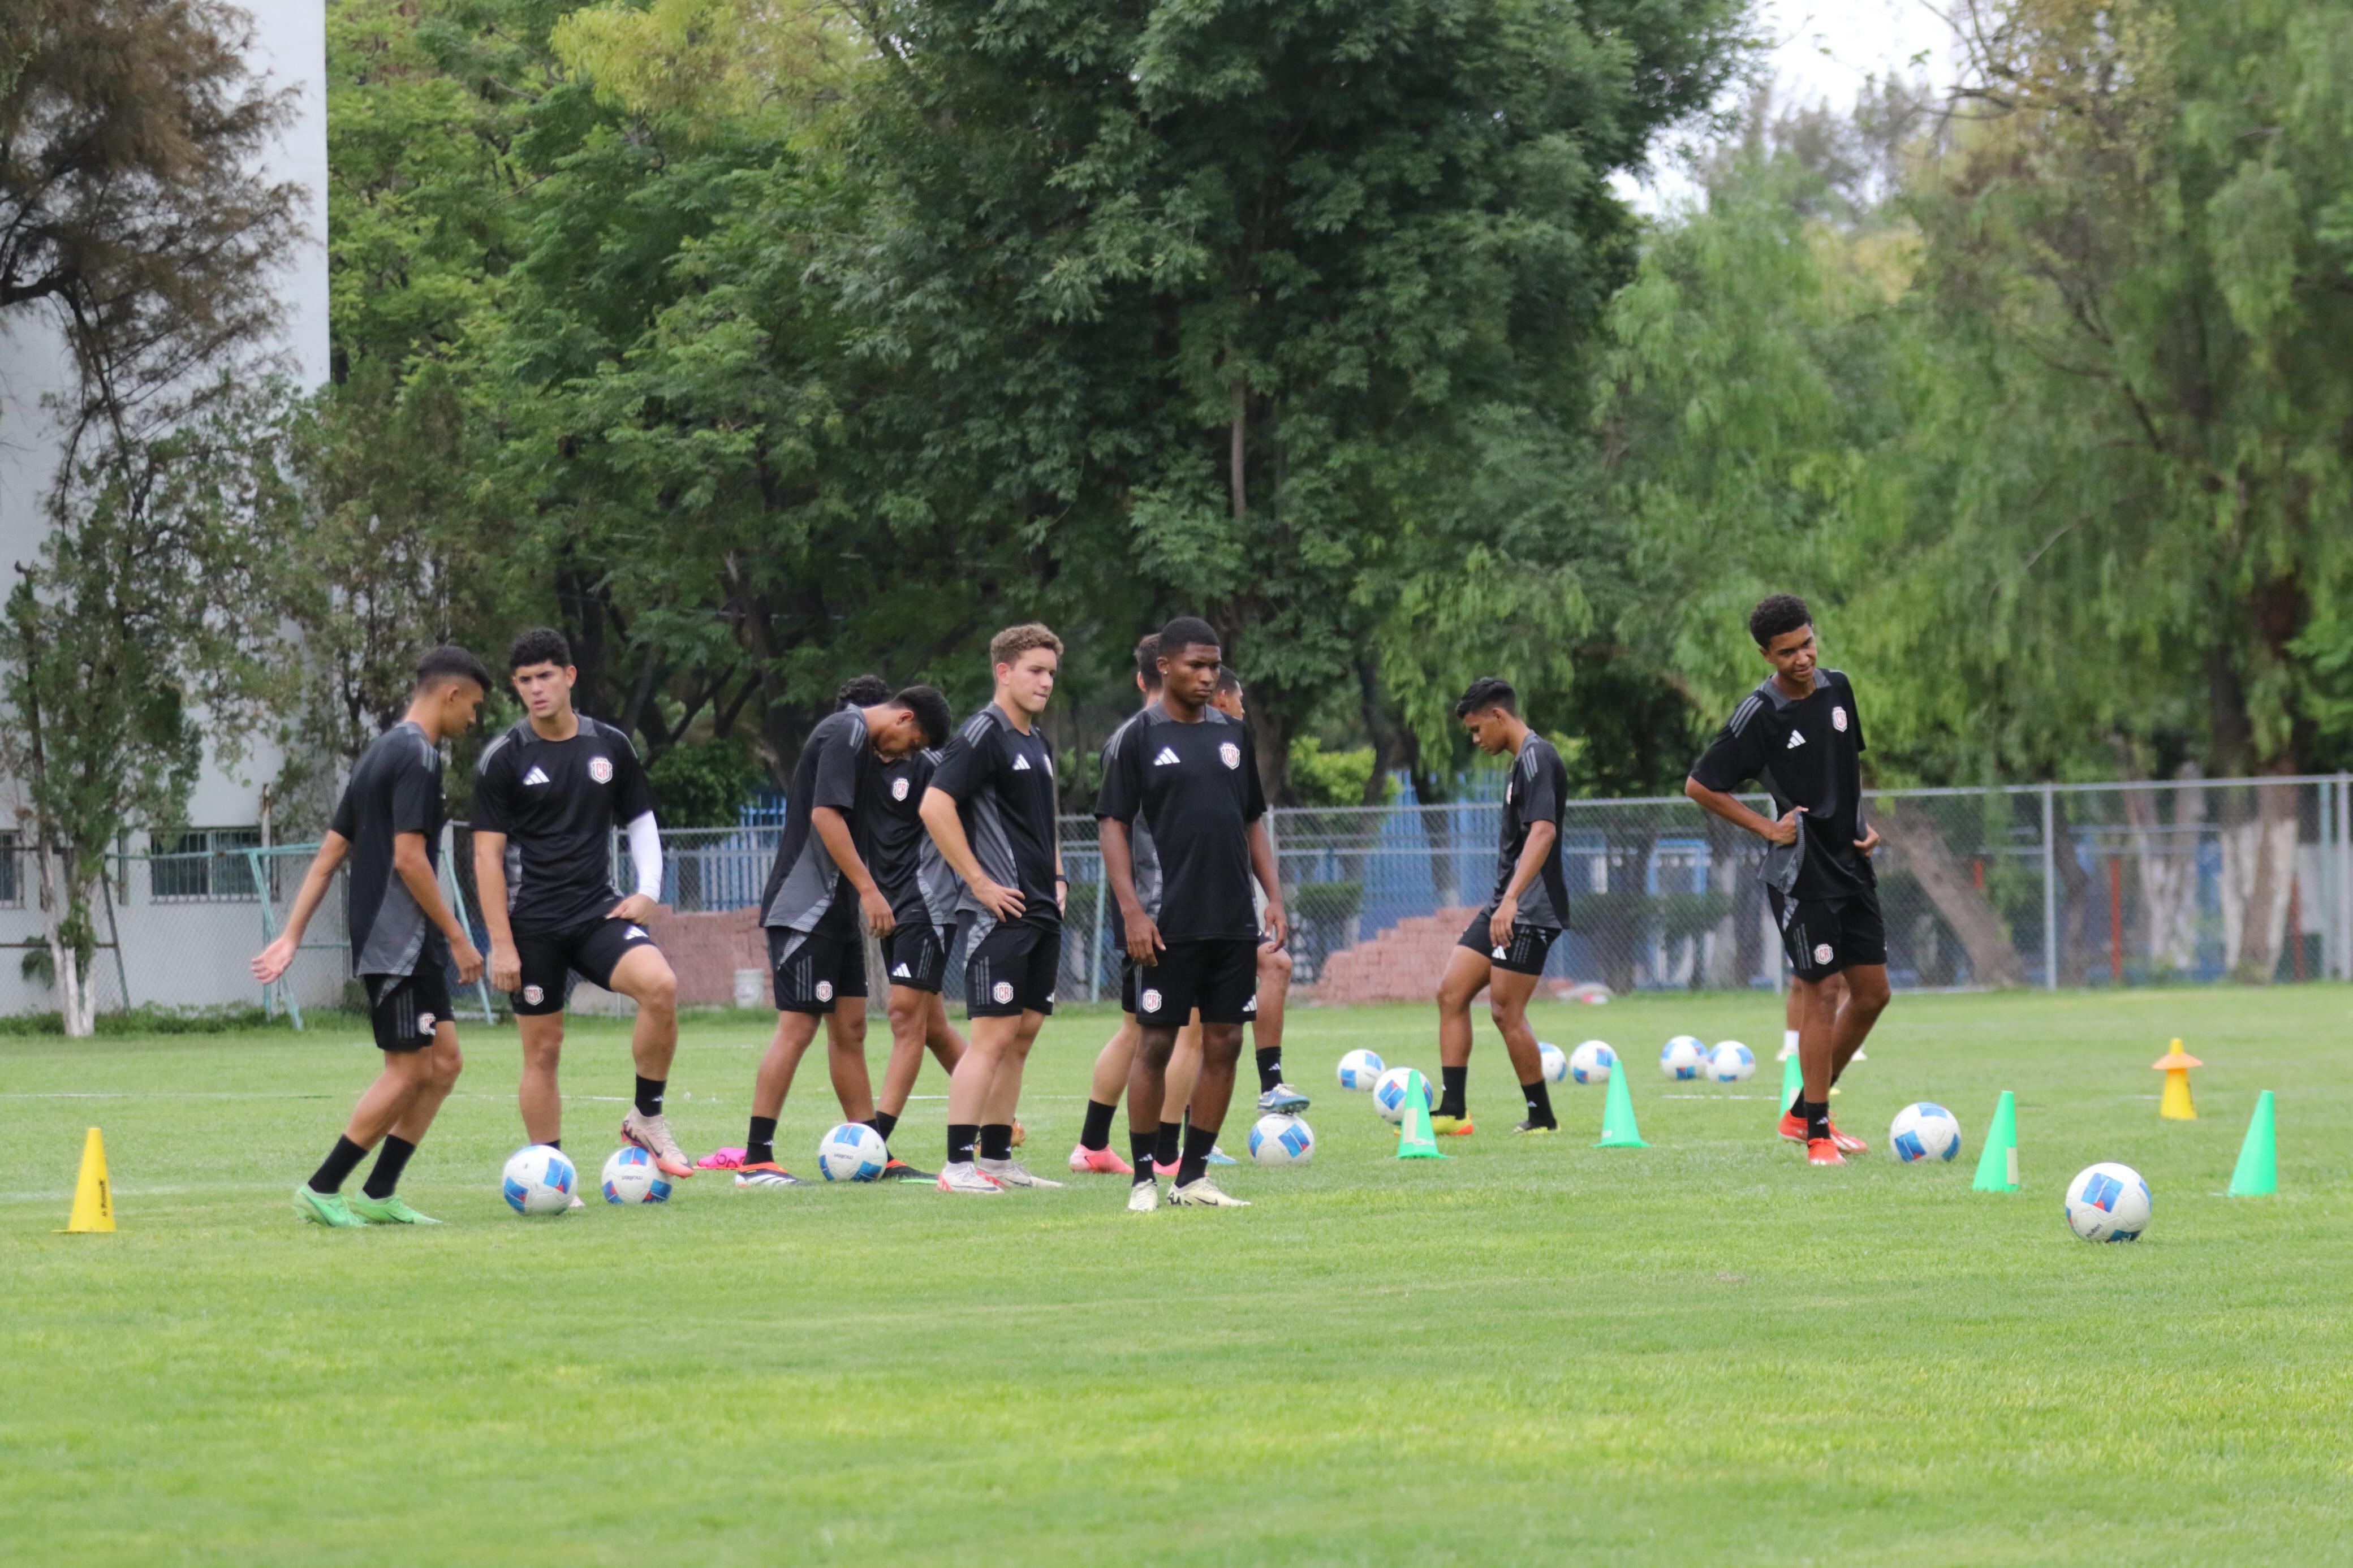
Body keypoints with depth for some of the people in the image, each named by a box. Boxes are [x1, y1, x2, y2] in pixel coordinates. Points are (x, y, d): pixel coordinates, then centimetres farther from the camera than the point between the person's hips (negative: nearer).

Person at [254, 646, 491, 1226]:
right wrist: (457, 937, -14)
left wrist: (292, 936, 16)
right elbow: (409, 859, -20)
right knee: (407, 1071, -7)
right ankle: (322, 1189, -3)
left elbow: (330, 853, 16)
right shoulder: (418, 757, -13)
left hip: (411, 946, 10)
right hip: (397, 943, -10)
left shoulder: (381, 753, 17)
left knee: (442, 1064, 9)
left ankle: (378, 1195, 10)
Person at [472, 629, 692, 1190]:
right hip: (532, 926, -2)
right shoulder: (504, 758, -3)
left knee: (660, 984, -23)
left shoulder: (610, 746, 7)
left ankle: (647, 1117, -6)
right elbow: (488, 854, -4)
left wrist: (648, 891, 1)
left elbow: (641, 822, 18)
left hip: (598, 911, 2)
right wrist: (501, 943, -10)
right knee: (542, 1048, 0)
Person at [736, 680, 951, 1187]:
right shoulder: (846, 734, -13)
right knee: (797, 1026, -11)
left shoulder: (858, 741, 18)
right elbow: (826, 815, -21)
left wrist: (863, 896, 19)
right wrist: (869, 889, -21)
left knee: (850, 1027, 11)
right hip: (806, 910, -10)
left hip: (836, 911, 10)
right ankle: (755, 1160, -11)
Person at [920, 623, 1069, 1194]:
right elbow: (934, 808, -19)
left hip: (1042, 913, 9)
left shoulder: (1037, 743, 18)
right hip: (1000, 912, -9)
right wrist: (980, 883, -18)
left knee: (1022, 1035, 10)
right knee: (993, 1035, -12)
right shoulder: (983, 734, -10)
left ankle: (997, 1156, 15)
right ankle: (959, 1164, -12)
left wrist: (1056, 878, 18)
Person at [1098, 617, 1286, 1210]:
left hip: (1234, 924, 5)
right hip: (1169, 927, -5)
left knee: (1224, 1044, 3)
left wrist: (1274, 895, 9)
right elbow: (1111, 825, -5)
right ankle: (1144, 1178, 4)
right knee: (1155, 1044, -3)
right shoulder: (1140, 737, -2)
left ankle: (1193, 1177, 10)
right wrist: (1132, 911, -13)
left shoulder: (1233, 734, 13)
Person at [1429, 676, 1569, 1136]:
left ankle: (1541, 1117, 2)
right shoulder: (1520, 762, 18)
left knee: (1505, 1011, -8)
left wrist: (1511, 900, -33)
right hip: (1505, 907, 10)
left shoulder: (1536, 758, -14)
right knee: (1451, 994, 4)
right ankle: (1452, 1110, 4)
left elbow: (1543, 831, -26)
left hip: (1530, 910, -10)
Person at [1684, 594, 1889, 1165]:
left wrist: (1863, 823, 9)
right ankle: (1817, 1134, -1)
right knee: (1818, 993, -8)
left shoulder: (1837, 689, 6)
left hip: (1850, 862, 7)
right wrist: (1766, 827, -10)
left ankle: (1804, 1112, 20)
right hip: (1801, 871, -7)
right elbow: (1699, 785, -8)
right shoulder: (1758, 716, -14)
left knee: (1872, 993, 7)